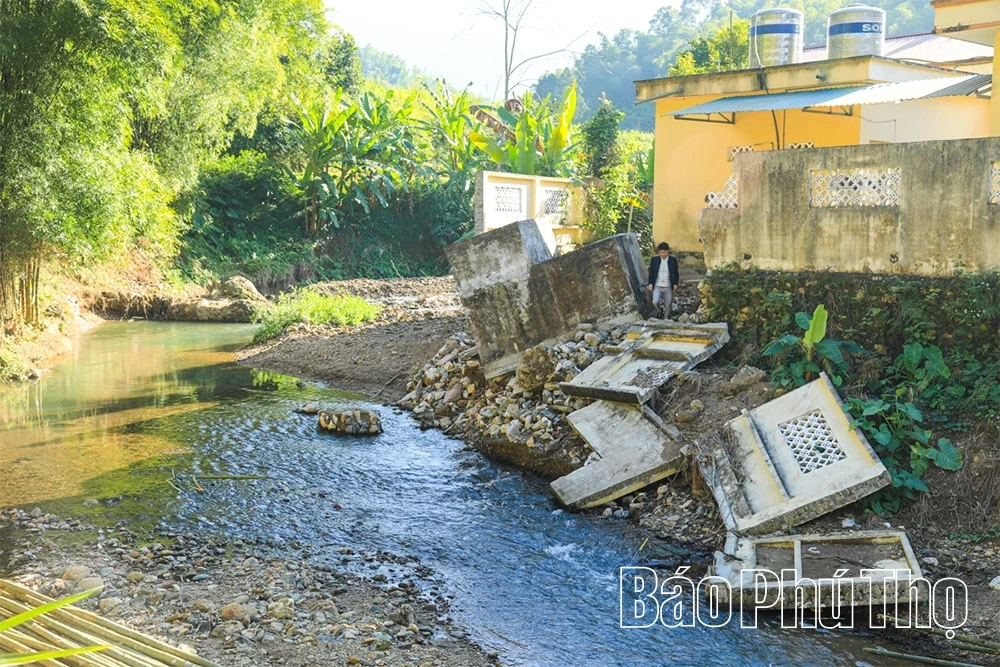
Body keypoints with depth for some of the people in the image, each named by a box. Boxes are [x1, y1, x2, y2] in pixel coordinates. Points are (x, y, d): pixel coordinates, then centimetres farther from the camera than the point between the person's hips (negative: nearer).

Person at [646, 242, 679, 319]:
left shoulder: (673, 260, 1)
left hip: (668, 287, 0)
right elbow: (651, 273, 6)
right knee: (655, 302, -20)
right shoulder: (654, 260, 2)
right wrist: (650, 283, -6)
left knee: (667, 306, 2)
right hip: (657, 286, 0)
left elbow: (676, 274, 7)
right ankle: (660, 311, 11)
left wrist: (675, 284, -5)